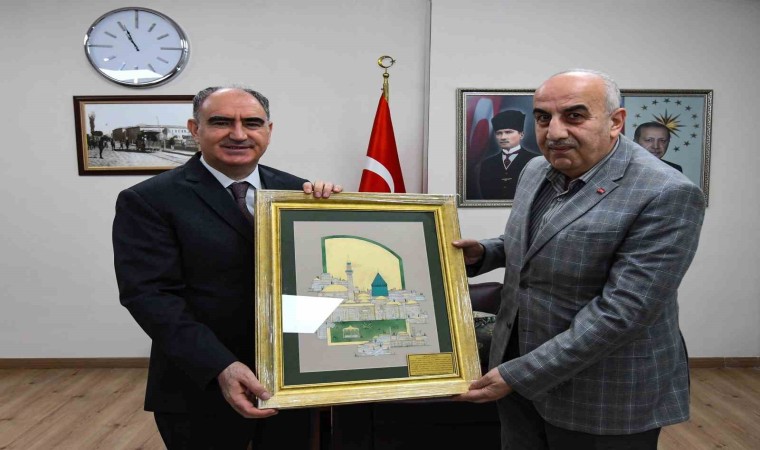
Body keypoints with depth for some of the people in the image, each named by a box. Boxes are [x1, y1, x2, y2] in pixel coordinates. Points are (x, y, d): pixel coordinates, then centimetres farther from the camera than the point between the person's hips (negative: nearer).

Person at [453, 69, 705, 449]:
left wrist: (518, 375, -22)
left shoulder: (666, 195, -21)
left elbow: (621, 311, -24)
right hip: (518, 367, 6)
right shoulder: (536, 171, 2)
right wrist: (482, 253, -2)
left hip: (605, 399, -6)